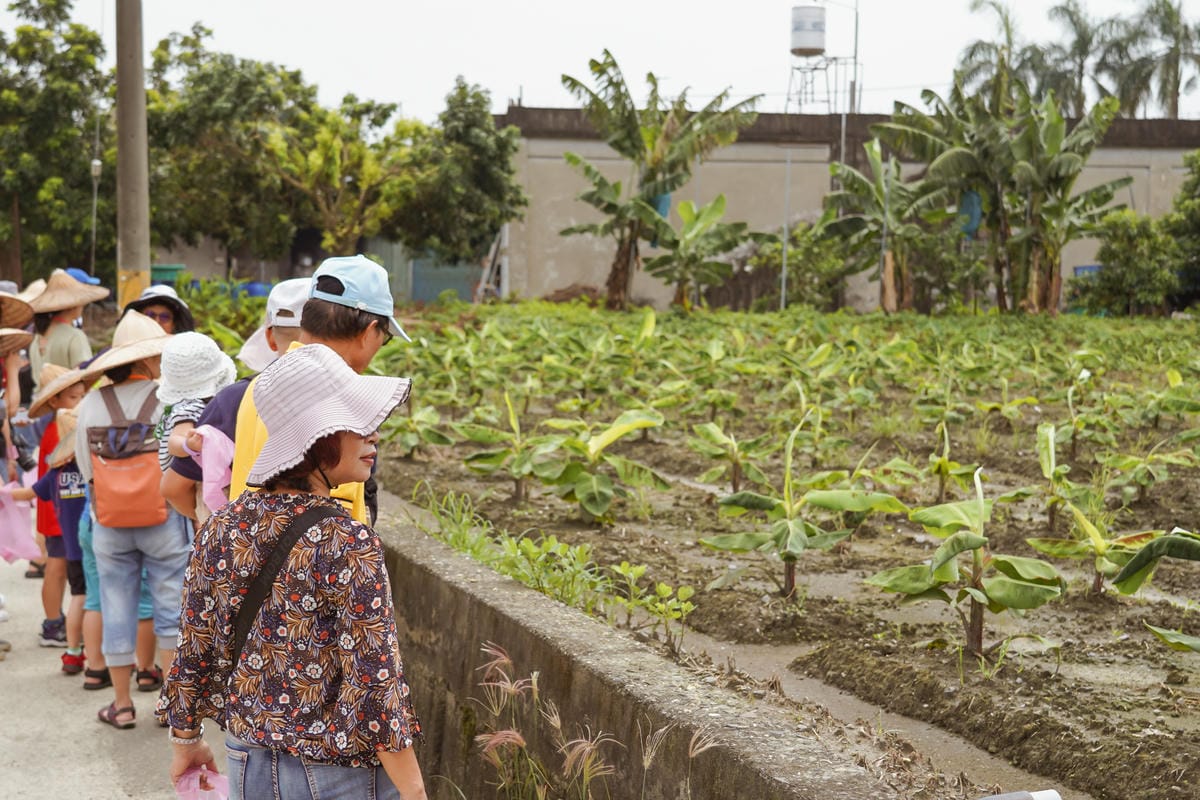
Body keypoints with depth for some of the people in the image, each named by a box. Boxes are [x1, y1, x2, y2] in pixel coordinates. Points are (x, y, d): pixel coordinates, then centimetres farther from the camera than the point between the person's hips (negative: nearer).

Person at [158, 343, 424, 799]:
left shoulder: (222, 528, -5)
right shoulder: (348, 545, -22)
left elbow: (194, 650, 3)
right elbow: (375, 684, -22)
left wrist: (185, 739, 18)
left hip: (247, 763, 5)